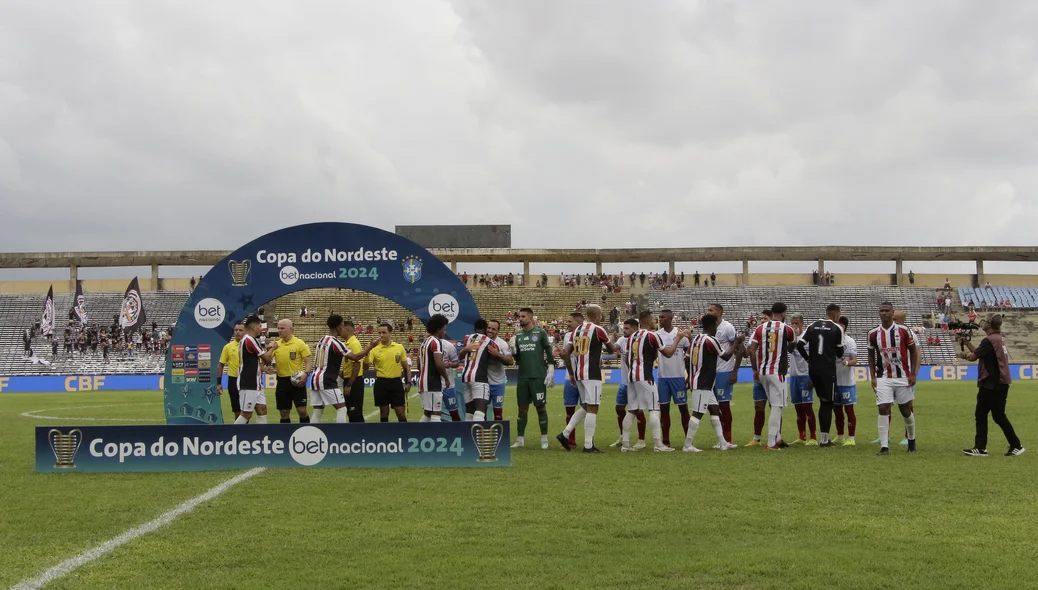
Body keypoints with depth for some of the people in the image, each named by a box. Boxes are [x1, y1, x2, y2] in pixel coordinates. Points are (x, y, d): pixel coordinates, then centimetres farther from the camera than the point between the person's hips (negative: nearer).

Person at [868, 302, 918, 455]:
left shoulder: (903, 331, -5)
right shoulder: (873, 333, 1)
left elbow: (913, 351, 3)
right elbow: (871, 355, 11)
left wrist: (913, 374, -2)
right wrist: (873, 377, 3)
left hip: (902, 377, -1)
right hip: (883, 378, 1)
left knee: (906, 410, 9)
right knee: (883, 409, -10)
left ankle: (912, 440, 31)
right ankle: (884, 446, -8)